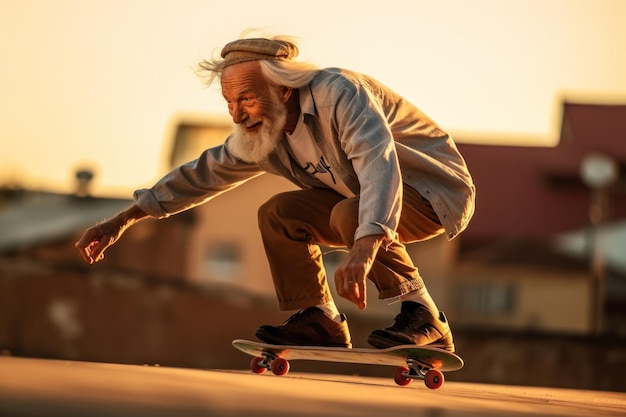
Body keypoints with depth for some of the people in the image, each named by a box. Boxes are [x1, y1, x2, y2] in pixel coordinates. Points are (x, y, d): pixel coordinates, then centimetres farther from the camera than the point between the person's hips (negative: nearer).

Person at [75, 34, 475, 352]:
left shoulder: (339, 94, -30)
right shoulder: (261, 131, -4)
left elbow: (379, 164, -45)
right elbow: (205, 172, 11)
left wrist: (363, 249, -61)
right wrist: (124, 220, 10)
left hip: (436, 190, -8)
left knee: (352, 215, -34)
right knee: (279, 214, -3)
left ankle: (423, 317, -23)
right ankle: (319, 320, 1)